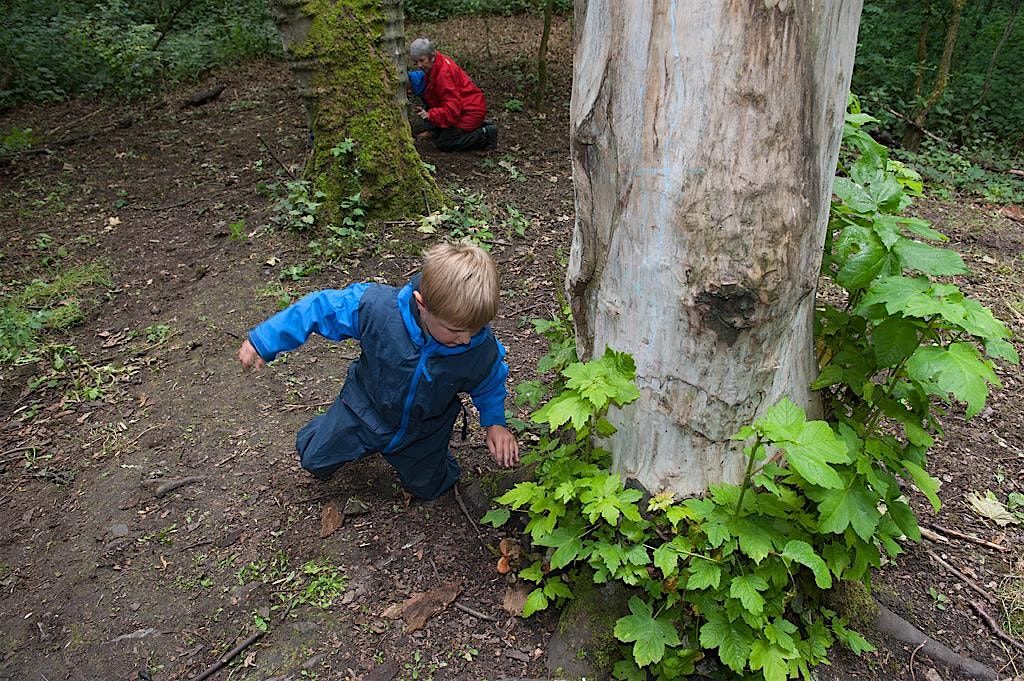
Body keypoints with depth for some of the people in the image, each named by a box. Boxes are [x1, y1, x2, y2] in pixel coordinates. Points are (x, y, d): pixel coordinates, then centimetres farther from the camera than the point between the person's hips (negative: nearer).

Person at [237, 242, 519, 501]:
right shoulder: (376, 307, -41)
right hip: (367, 410, 0)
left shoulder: (483, 348, -34)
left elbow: (490, 382, -7)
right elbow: (321, 308, -23)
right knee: (314, 460, 16)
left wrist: (495, 422, -18)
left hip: (423, 431, 1)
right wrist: (263, 342, -17)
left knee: (428, 487, 20)